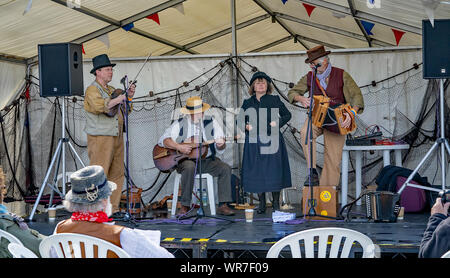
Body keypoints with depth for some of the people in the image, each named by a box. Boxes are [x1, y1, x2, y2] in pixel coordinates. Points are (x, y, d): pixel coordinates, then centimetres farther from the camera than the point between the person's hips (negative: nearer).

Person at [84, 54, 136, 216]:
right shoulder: (92, 90, -6)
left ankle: (112, 208, 13)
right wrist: (119, 99, -20)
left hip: (116, 138, 8)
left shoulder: (111, 90, 20)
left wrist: (129, 97, 6)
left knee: (117, 174, 7)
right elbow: (99, 105, -27)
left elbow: (125, 112, 22)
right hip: (100, 139, -8)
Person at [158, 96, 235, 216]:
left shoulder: (211, 122, 7)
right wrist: (179, 147, -22)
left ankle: (223, 205, -17)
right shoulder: (180, 124, 2)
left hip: (207, 160, 3)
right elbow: (163, 140, -8)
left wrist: (220, 145, -19)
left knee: (225, 168, -21)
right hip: (185, 160, -3)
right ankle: (185, 206, -26)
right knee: (189, 167, -36)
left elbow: (220, 150, 6)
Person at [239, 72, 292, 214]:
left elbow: (287, 114, 12)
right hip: (254, 141, 2)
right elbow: (240, 119, 18)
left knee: (274, 171, -4)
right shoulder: (247, 103, 13)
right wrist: (246, 126, -3)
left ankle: (276, 203, 5)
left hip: (272, 140, -2)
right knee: (257, 172, 0)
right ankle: (261, 203, 8)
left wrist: (278, 122, -6)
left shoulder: (275, 100, 8)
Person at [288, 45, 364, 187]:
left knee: (333, 161, -5)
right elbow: (292, 92, 8)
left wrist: (352, 113, -26)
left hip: (336, 121, -1)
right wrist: (301, 98, -16)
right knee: (305, 132, -35)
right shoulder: (310, 77, 3)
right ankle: (312, 172, -32)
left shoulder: (341, 75, -5)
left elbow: (356, 95, -8)